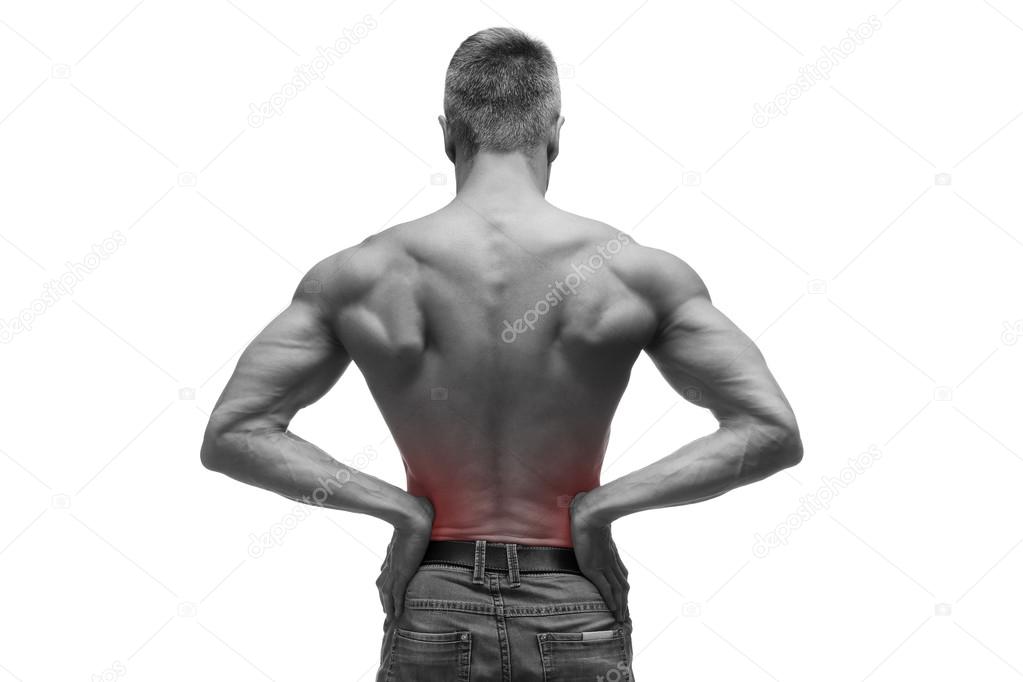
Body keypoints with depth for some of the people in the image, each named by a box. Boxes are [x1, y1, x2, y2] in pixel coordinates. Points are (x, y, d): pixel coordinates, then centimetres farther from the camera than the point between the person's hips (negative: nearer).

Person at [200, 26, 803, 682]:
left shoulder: (363, 274, -5)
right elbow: (773, 431, -11)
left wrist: (400, 506, -6)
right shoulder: (633, 272, -8)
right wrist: (602, 502, -9)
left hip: (432, 624, 1)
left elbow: (231, 433, -6)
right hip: (575, 623, -1)